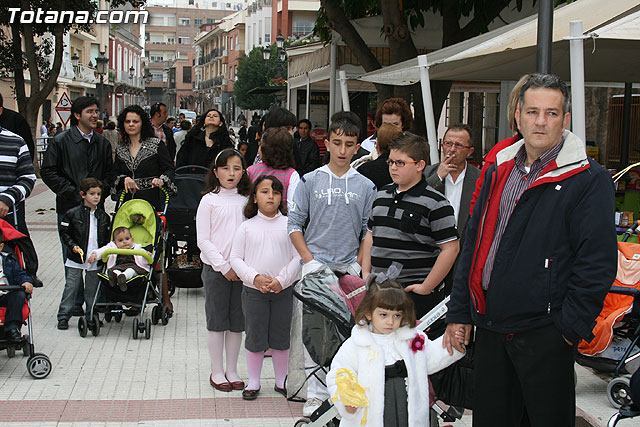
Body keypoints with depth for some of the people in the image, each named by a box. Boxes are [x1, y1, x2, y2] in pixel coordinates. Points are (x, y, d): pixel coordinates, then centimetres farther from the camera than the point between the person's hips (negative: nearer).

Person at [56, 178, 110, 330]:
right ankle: (63, 317, 7)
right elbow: (64, 232, 1)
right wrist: (73, 245, -11)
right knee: (71, 287, -1)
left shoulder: (103, 216, 5)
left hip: (95, 259, 3)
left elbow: (107, 237, 13)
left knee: (92, 289, 9)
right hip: (75, 259, -3)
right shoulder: (72, 213, -5)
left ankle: (91, 316, 20)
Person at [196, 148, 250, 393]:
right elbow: (203, 240, -6)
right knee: (217, 320, 3)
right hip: (215, 268, -3)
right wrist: (224, 266, -12)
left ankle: (232, 370, 20)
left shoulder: (246, 200, 7)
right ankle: (217, 372, 15)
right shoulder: (209, 200, -2)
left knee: (237, 321, 8)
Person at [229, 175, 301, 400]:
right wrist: (255, 277, -14)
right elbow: (236, 258, -1)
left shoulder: (289, 225, 0)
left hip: (283, 290, 1)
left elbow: (298, 257, -1)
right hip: (253, 290, 0)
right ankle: (253, 382, 20)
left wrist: (282, 280, -13)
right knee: (254, 337, 6)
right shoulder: (246, 227, 0)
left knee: (281, 337, 10)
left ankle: (281, 381, 24)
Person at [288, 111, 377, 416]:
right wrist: (309, 260, -4)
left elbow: (368, 231, 10)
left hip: (350, 267, 1)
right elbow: (294, 224, 4)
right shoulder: (310, 181, 3)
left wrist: (360, 265, 0)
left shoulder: (365, 186, 6)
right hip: (315, 264, -1)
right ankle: (316, 393, 5)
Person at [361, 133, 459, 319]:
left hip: (415, 293, -6)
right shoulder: (382, 195, 14)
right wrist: (366, 274, 12)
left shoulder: (435, 203, -8)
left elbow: (451, 248, -12)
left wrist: (426, 288, -13)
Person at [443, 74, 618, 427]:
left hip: (544, 333, -6)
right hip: (490, 326, 6)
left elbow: (597, 262, -12)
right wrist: (459, 313, 13)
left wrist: (571, 327, -15)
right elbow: (473, 244, 15)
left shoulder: (589, 180, -9)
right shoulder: (499, 170, 11)